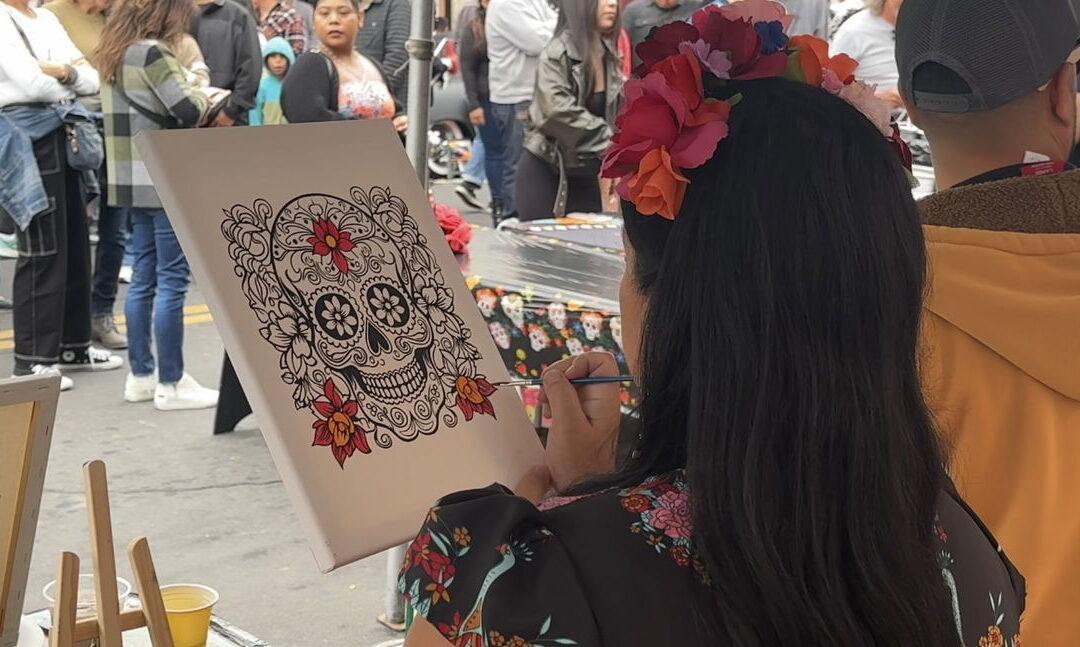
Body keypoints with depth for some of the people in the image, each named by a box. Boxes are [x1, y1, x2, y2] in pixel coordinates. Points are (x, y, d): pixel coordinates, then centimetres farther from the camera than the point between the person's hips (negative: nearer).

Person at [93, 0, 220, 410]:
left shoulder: (113, 56, 14)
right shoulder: (152, 53, -13)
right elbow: (187, 110, -18)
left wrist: (194, 102, 9)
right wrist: (205, 100, 3)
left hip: (132, 180, 9)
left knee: (144, 278, 13)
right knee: (172, 279, -4)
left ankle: (141, 376, 18)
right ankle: (171, 384, 0)